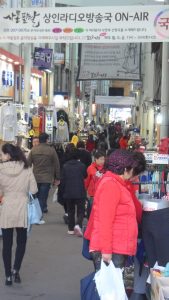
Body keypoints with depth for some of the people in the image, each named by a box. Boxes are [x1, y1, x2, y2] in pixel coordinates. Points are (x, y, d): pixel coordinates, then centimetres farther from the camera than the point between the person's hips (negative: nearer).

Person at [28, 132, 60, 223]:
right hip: (47, 178, -2)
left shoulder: (33, 150, 1)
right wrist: (57, 178, 8)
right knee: (42, 197, -1)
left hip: (35, 178, 2)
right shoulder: (51, 150, -5)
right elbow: (56, 165, -1)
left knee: (36, 197, 17)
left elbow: (28, 164, 4)